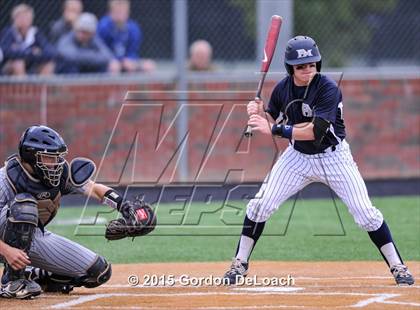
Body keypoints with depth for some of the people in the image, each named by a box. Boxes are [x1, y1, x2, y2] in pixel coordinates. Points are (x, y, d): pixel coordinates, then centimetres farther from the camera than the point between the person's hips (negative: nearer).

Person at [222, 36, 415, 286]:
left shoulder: (328, 89, -24)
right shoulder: (283, 88, -7)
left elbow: (315, 131, -32)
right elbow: (271, 121, 7)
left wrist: (274, 130, -36)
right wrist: (260, 113, -16)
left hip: (333, 157, -4)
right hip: (298, 156, 4)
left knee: (366, 213, -9)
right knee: (261, 205, -6)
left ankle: (398, 267, 4)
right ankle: (240, 264, 8)